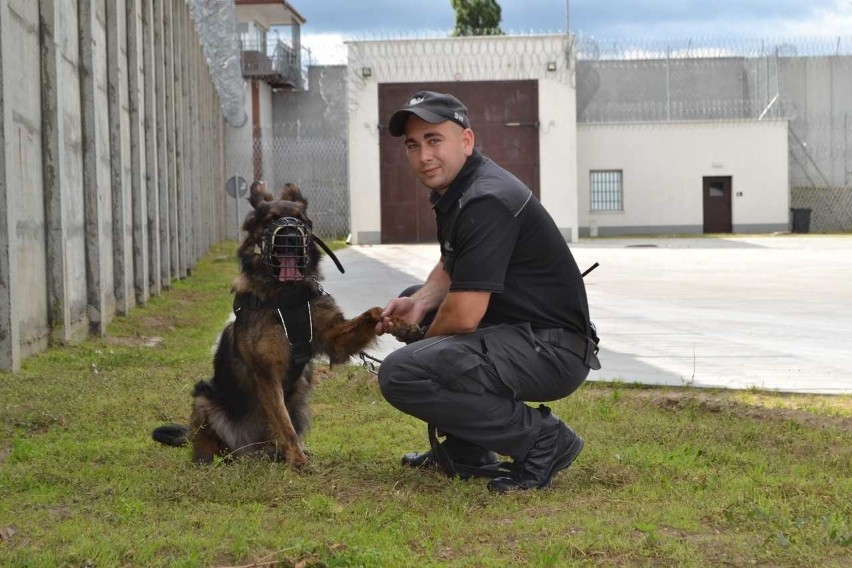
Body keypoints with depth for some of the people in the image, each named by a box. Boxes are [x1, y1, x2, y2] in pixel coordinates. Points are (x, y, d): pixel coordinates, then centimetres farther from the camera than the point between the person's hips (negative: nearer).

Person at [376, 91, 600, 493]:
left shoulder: (486, 202, -21)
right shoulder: (452, 189, 11)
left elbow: (463, 317, -25)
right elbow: (451, 268, 26)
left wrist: (423, 337, -4)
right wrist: (419, 303, 4)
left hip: (552, 351, -11)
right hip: (513, 328, 11)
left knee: (400, 374, -24)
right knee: (409, 302, 28)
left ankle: (542, 440, -12)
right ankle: (466, 447, 23)